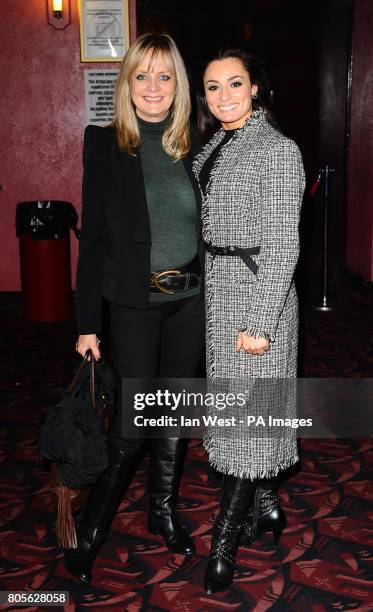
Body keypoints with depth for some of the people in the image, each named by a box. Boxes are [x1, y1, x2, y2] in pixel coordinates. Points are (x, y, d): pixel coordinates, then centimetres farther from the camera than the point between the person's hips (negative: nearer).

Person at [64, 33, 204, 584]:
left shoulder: (194, 146, 3)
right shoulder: (105, 146, -5)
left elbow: (210, 227, 8)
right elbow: (93, 237, -6)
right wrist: (88, 323, -8)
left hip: (190, 300, 4)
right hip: (133, 304, -3)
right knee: (132, 421, 1)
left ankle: (163, 510, 35)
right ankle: (91, 529, 23)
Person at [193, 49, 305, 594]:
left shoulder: (278, 149, -12)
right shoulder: (214, 147, 11)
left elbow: (282, 245, -17)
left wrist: (259, 323, -20)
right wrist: (201, 292, 14)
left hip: (257, 290, -8)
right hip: (215, 290, 8)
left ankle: (226, 541, 15)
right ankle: (266, 507, 34)